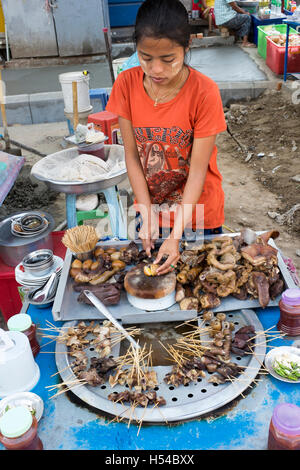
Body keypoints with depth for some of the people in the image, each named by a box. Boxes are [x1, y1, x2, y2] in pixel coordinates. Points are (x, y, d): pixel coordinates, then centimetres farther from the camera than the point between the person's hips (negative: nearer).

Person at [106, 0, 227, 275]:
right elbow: (132, 155, -9)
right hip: (151, 207, 3)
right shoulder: (127, 84, -13)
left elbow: (198, 170, -22)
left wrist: (176, 235, -27)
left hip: (197, 211, -2)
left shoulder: (204, 92, -22)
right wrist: (148, 215, -15)